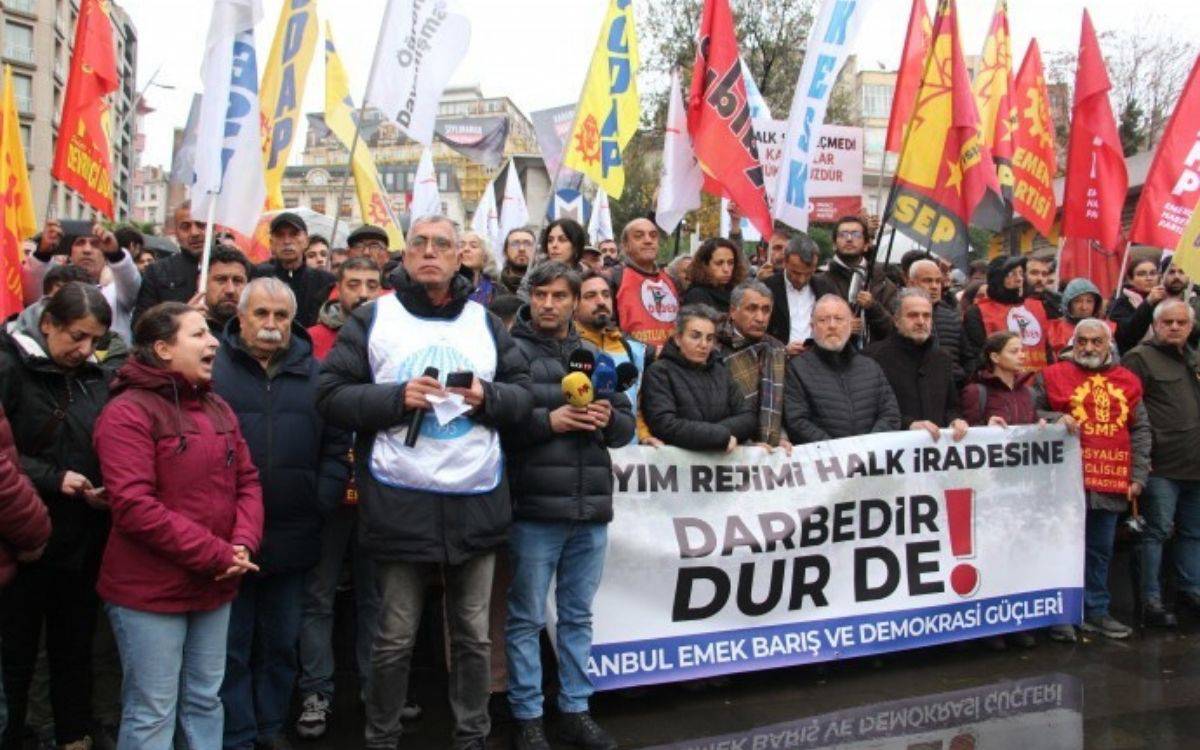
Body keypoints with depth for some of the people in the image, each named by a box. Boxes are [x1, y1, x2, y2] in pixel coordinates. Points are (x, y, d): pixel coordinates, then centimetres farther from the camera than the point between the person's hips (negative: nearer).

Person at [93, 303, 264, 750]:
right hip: (149, 591, -7)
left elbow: (247, 481, 11)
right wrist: (217, 555, -19)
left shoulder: (217, 409, 11)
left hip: (214, 588, 7)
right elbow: (134, 507, -22)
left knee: (205, 703, 17)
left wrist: (242, 544, -8)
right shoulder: (129, 412, -14)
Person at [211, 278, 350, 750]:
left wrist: (323, 502, -3)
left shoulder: (315, 374, 7)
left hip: (292, 538, 3)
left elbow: (337, 447, 7)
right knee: (230, 647, 8)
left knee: (281, 643, 15)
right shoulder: (211, 368, -2)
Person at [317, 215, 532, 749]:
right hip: (400, 502, -3)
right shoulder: (373, 318, 2)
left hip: (477, 501, 3)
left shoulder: (485, 322, 11)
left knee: (473, 635, 13)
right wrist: (396, 398, -17)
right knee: (396, 638, 8)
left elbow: (524, 394, 10)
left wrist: (488, 398, -11)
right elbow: (331, 395, -3)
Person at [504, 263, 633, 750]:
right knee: (528, 619, 5)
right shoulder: (511, 351, -2)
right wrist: (548, 420, -20)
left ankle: (575, 710, 26)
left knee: (578, 616, 14)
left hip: (591, 510, 5)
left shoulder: (595, 355, 15)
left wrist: (608, 418, -7)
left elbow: (626, 428, 15)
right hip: (534, 509, -5)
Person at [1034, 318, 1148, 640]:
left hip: (1111, 483, 4)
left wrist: (1138, 475, 7)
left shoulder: (1128, 381, 12)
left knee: (1101, 550, 12)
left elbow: (1140, 430, 13)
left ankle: (1095, 611, 24)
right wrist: (1056, 419, -14)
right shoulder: (1052, 376, 2)